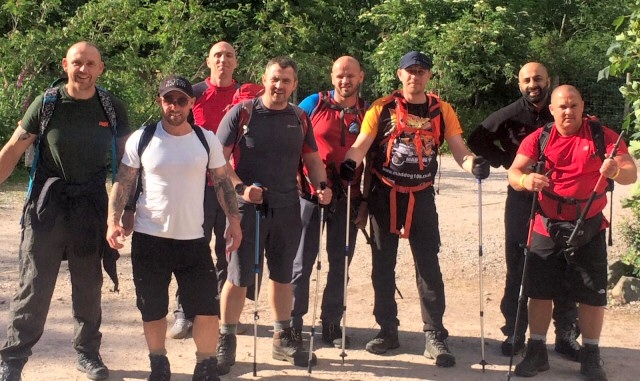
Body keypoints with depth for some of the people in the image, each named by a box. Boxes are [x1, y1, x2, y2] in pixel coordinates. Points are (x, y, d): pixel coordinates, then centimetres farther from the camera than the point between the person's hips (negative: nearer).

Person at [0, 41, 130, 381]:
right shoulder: (46, 104, -3)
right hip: (48, 203, -2)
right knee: (34, 285, -1)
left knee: (89, 287, 12)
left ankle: (88, 353, 27)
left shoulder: (112, 108, 2)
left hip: (92, 207, 2)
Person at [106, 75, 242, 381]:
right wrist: (113, 221, -13)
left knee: (207, 309, -2)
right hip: (149, 239, 0)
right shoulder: (142, 139, -2)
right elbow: (123, 183, -1)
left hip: (194, 239, 1)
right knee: (152, 309, 11)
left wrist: (234, 220, -1)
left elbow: (223, 182, 7)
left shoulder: (207, 140, 2)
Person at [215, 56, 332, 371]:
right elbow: (218, 159, -8)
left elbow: (312, 159, 14)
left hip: (287, 209, 4)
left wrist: (321, 186, -5)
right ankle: (226, 341, 15)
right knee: (238, 277, 0)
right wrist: (240, 189, -21)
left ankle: (283, 339, 28)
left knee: (282, 276, 15)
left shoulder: (299, 118, 7)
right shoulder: (241, 113, -6)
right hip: (247, 207, -4)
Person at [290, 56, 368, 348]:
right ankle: (293, 322, 13)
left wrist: (366, 202, 3)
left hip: (348, 200, 2)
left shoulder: (368, 113, 6)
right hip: (311, 195, -2)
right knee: (302, 262, 2)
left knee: (340, 264, 8)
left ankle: (332, 324, 19)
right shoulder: (314, 104, 0)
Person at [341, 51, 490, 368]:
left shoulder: (442, 111, 2)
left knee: (428, 265, -1)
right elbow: (361, 144, -10)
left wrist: (474, 164, -25)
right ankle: (387, 330, 21)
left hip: (421, 196, 0)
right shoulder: (382, 108, -2)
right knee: (383, 264, 7)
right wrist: (348, 164, -31)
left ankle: (435, 336, 6)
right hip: (384, 194, 0)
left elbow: (459, 150, -3)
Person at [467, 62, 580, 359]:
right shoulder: (509, 116, 0)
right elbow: (476, 141, 5)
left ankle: (566, 335, 13)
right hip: (521, 201, 0)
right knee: (517, 268, 3)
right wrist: (507, 161, -5)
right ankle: (515, 332, 13)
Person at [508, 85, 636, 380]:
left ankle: (590, 356, 20)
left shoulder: (603, 136, -4)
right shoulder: (538, 139, -2)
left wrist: (617, 170, -36)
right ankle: (536, 352, 19)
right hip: (547, 227, 1)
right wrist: (526, 180, -33)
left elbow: (631, 173, -12)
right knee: (539, 291, 5)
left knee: (592, 295, 4)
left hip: (589, 228, -1)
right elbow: (513, 173, -9)